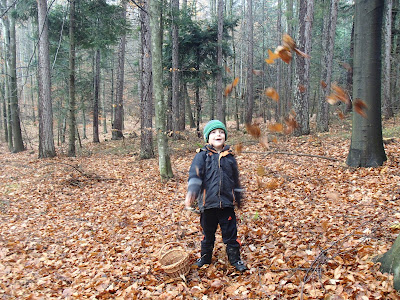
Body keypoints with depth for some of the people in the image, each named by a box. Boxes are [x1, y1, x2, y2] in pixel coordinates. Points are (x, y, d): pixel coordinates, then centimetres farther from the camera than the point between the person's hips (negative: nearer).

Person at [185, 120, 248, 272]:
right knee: (208, 233, 16)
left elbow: (235, 179, 17)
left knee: (230, 233, 7)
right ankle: (205, 257, 35)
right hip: (208, 203, -1)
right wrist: (191, 192, -30)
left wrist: (238, 198, 23)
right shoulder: (202, 156, -2)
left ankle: (235, 258, 24)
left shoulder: (229, 156, 7)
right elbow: (195, 174, -15)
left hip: (227, 203, 1)